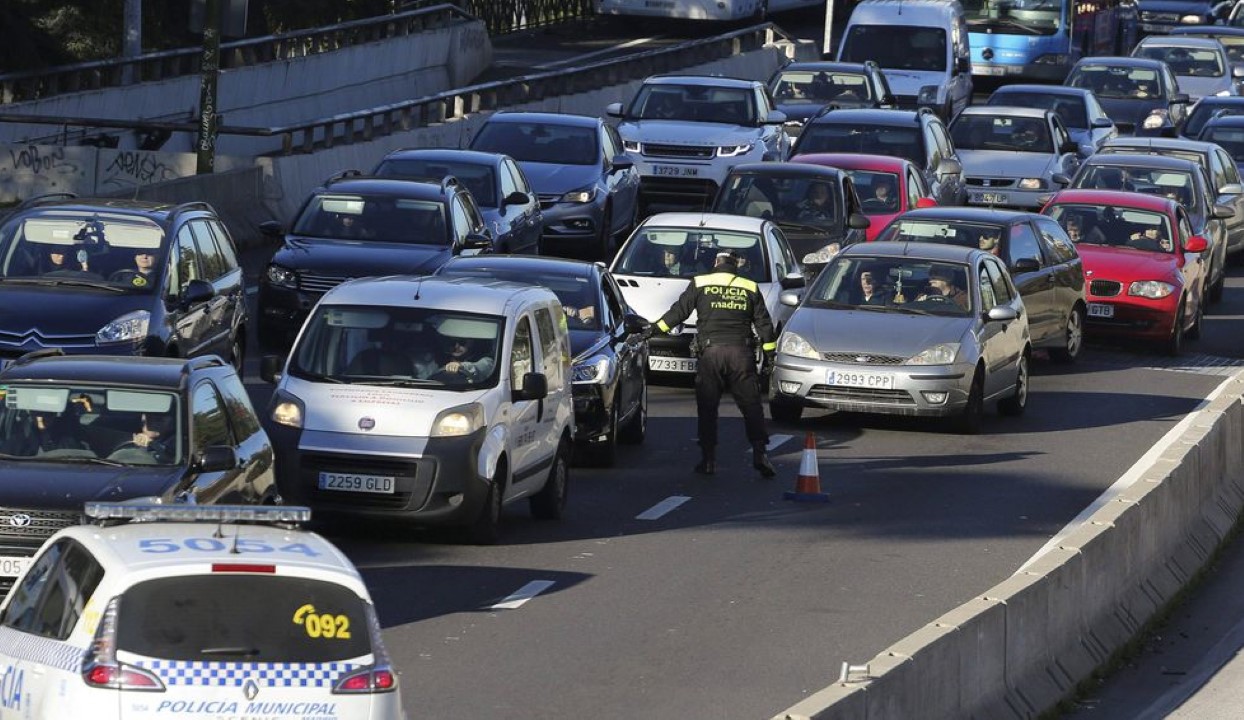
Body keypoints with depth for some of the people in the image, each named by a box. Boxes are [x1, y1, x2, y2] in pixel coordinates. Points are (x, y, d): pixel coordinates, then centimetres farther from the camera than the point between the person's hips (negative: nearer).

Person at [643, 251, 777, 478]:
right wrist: (769, 352, 17)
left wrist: (654, 329, 14)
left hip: (711, 352, -1)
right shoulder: (750, 288, 10)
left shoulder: (700, 284, 5)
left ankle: (708, 459, 0)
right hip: (741, 352, 1)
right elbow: (763, 323, 11)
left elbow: (678, 312, 5)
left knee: (707, 408, 4)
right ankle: (760, 453, -6)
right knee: (751, 405, 4)